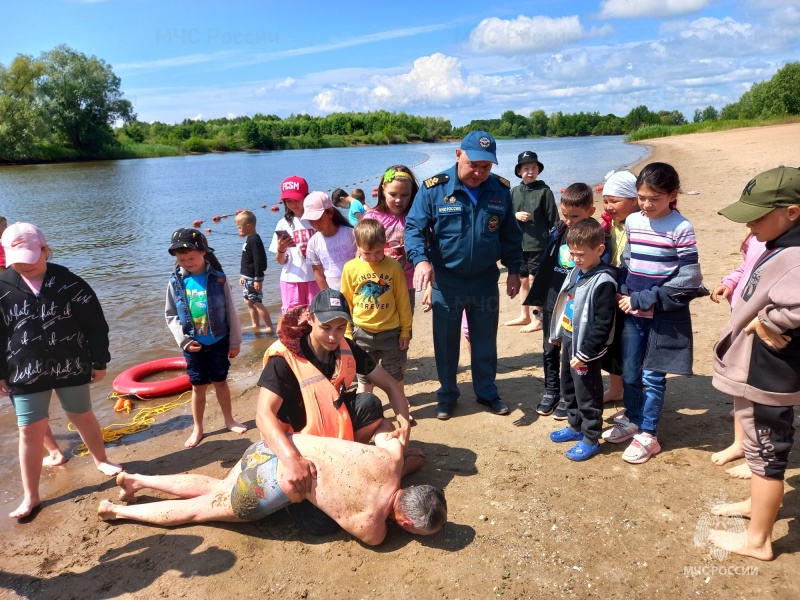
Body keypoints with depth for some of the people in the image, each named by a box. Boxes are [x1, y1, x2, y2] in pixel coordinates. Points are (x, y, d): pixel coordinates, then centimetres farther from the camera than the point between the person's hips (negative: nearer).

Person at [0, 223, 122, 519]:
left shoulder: (69, 283, -9)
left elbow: (95, 325, -4)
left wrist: (99, 362, -2)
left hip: (72, 368, -1)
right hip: (25, 373, 1)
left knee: (83, 417, 16)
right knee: (30, 431, 5)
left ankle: (101, 461, 40)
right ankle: (31, 496, 17)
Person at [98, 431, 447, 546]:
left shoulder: (393, 456, -9)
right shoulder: (372, 529, -18)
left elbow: (384, 437, 13)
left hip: (275, 448, 6)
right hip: (271, 488, -5)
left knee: (214, 488, 31)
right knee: (200, 510, 21)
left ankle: (134, 480, 41)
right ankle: (118, 511, 37)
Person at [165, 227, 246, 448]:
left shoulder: (218, 279, -9)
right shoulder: (175, 282, -6)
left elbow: (231, 312, -4)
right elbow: (170, 315, 2)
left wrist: (235, 342, -1)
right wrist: (183, 339, -9)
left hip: (219, 341, 0)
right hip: (193, 345, 1)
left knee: (220, 381, 14)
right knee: (198, 386, 10)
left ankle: (229, 420, 32)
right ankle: (197, 428, 25)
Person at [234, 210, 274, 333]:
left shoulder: (254, 240, -18)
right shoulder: (249, 239, 13)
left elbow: (259, 261, -23)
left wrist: (258, 279, -24)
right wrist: (244, 276, 25)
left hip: (253, 278, -11)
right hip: (248, 277, 11)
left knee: (257, 302, -8)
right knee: (248, 301, 17)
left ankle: (269, 327, -3)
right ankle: (256, 325, 27)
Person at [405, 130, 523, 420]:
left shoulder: (500, 189, -2)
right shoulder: (434, 188, -13)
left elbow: (510, 234, 7)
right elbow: (414, 228, -13)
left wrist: (514, 270, 5)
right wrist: (421, 260, -30)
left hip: (485, 281, 2)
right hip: (446, 281, -2)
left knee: (485, 341, 15)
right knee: (445, 342, 11)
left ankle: (487, 392, 34)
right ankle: (447, 394, 30)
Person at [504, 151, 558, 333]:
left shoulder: (544, 191, -8)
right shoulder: (514, 192, 5)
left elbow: (553, 219, -6)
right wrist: (515, 215, -12)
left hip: (538, 244, -5)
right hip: (519, 244, 5)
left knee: (534, 280, 0)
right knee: (523, 280, 15)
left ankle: (538, 319, 13)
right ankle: (524, 316, 30)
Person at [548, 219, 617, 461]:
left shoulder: (603, 282, -22)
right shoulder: (576, 272, 5)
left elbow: (603, 325, -23)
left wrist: (584, 354, -21)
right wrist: (558, 335, 17)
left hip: (585, 349, -9)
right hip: (569, 342, 9)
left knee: (587, 395, 5)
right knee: (568, 389, 22)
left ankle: (591, 439, 21)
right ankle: (575, 427, 40)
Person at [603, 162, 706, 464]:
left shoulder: (681, 228, -12)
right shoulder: (632, 222, 4)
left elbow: (688, 279, -15)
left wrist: (644, 300, -17)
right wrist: (624, 294, -3)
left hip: (665, 315, -5)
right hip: (632, 312, 5)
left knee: (653, 376, 4)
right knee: (629, 372, 14)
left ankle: (648, 434, 17)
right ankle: (631, 421, 33)